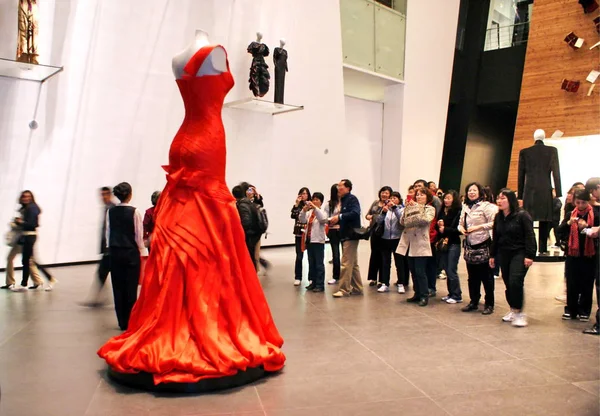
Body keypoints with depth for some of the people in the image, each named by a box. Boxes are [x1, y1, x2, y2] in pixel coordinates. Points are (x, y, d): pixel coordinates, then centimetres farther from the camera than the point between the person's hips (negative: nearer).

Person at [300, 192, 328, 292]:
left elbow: (323, 219, -26)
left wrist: (315, 208, -30)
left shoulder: (322, 212, -4)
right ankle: (313, 282, 22)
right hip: (309, 240, 6)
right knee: (311, 263, 13)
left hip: (318, 241, -6)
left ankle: (320, 285, 1)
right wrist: (304, 210, -19)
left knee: (319, 263, -2)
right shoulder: (309, 212, 9)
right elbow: (302, 220, -3)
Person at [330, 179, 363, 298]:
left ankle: (344, 289, -2)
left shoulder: (352, 199, -10)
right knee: (353, 264, 13)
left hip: (351, 235, -10)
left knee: (346, 264, -7)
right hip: (346, 235, 10)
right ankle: (357, 288, 20)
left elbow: (355, 213, -27)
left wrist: (339, 216, -27)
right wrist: (335, 220, 0)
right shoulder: (344, 200, 16)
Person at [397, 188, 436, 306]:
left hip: (420, 244, -5)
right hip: (408, 243, 5)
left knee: (420, 272, -6)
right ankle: (417, 294, 20)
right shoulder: (411, 207, 17)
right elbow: (402, 222, 7)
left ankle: (424, 296, 2)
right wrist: (407, 209, -5)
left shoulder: (430, 209, 3)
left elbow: (426, 219, -18)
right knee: (413, 271, 10)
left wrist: (418, 208, -10)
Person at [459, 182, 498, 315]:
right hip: (469, 246, 7)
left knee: (486, 276, 1)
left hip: (483, 245, -7)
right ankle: (473, 302, 24)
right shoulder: (465, 207, 13)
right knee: (472, 276, 14)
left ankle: (489, 304, 11)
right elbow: (461, 223, 23)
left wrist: (478, 227, -18)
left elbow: (495, 222, -17)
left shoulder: (486, 206, -9)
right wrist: (461, 228, 1)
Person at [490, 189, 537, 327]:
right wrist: (492, 255, 13)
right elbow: (495, 237, 14)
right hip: (504, 254, 6)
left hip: (519, 253, -6)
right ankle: (513, 310, 23)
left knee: (515, 281, -16)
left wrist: (530, 255, -19)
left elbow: (530, 236, -13)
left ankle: (519, 312, -5)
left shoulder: (522, 215, -10)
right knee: (508, 283, 9)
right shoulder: (498, 217, 9)